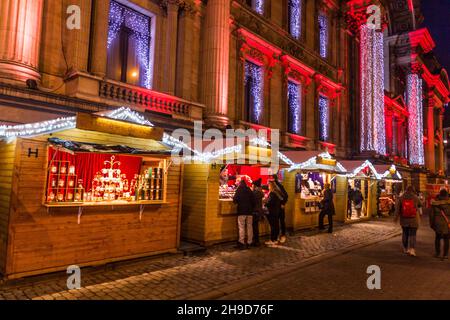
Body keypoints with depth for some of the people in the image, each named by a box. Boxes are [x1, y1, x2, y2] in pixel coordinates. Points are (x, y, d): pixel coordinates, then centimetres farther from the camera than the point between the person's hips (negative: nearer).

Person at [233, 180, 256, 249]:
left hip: (241, 211, -4)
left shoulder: (239, 190, -5)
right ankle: (249, 242, 12)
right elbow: (253, 201, 8)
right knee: (249, 227, 8)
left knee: (241, 227, -2)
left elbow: (235, 200, -8)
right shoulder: (250, 191, 6)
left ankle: (242, 242, -4)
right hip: (249, 211, 4)